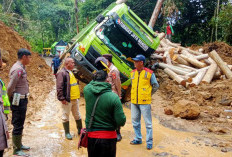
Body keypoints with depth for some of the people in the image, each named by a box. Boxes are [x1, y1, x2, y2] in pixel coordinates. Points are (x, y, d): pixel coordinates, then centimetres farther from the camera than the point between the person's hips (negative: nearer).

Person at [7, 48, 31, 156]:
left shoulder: (21, 68, 12)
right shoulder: (18, 69, -19)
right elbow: (10, 87, -23)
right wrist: (11, 99, -9)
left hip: (22, 100, 10)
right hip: (19, 101, -10)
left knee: (19, 125, 20)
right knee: (18, 126, 0)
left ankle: (19, 144, 34)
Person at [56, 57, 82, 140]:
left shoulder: (72, 72, 16)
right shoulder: (62, 73, -13)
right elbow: (59, 87, -18)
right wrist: (62, 98, -21)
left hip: (75, 99, 9)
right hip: (67, 100, -9)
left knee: (77, 115, 18)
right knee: (66, 116, 4)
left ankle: (80, 130, 31)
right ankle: (67, 133, 14)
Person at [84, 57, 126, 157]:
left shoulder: (87, 90, -11)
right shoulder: (113, 97, -18)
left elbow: (93, 83, 15)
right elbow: (121, 122, -17)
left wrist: (100, 71, 20)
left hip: (91, 136, 3)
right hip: (108, 137, -3)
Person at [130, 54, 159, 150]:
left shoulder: (149, 73, -7)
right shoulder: (133, 73, 7)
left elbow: (156, 86, 1)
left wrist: (148, 94, 5)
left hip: (144, 102, -5)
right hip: (134, 101, 6)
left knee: (148, 122, 1)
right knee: (135, 121, 14)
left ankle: (149, 142, 11)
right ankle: (138, 139, 29)